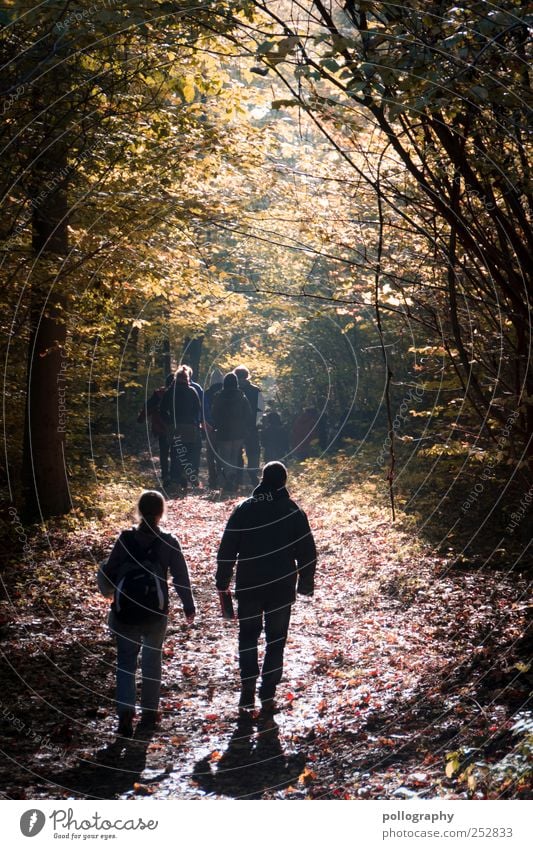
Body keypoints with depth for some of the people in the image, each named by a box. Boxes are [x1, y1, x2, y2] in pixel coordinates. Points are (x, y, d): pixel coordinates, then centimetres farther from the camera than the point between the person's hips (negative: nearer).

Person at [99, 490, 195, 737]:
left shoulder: (125, 539, -9)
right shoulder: (168, 543, -8)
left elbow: (109, 571, -4)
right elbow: (181, 577, -4)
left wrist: (110, 589, 18)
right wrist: (188, 606, 8)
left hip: (125, 612, 0)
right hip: (156, 614, 0)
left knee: (126, 661, 10)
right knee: (152, 661, 17)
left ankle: (125, 714, -3)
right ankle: (149, 714, 23)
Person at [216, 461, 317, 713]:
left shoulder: (243, 510, -2)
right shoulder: (293, 512, -3)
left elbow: (226, 551, 0)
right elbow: (307, 552, 0)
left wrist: (222, 584, 8)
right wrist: (305, 584, 11)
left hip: (248, 588, 1)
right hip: (282, 588, 0)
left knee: (248, 636, 15)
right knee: (276, 640, 10)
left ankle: (248, 689, 3)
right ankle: (267, 695, 8)